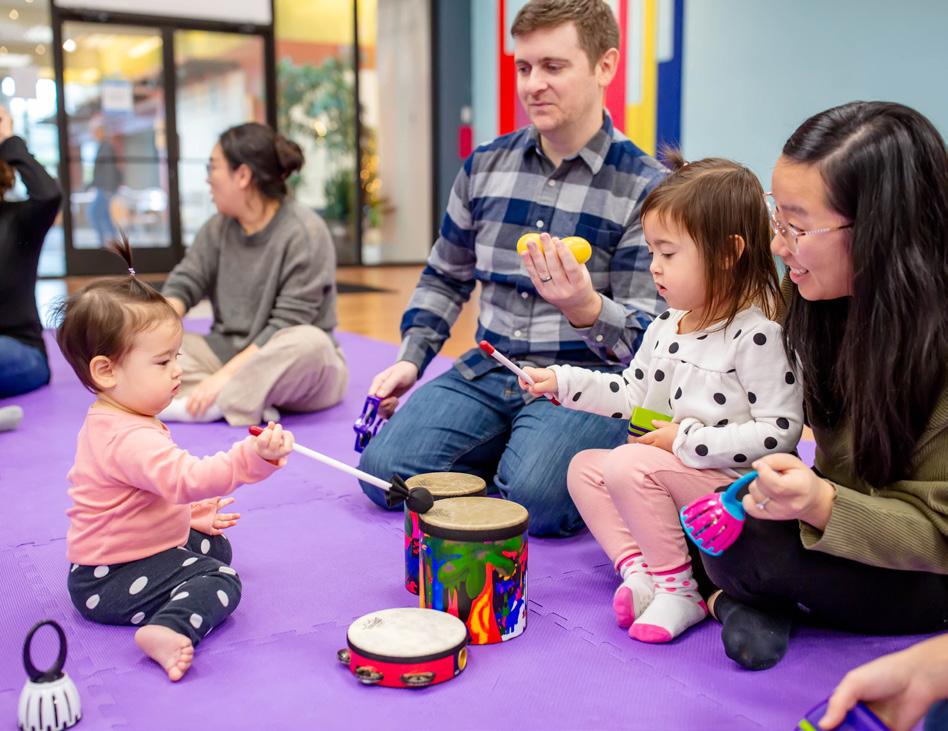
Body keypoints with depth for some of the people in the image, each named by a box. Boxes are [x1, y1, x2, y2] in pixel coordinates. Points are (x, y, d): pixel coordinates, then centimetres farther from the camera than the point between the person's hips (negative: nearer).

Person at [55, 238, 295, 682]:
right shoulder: (130, 438, -29)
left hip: (107, 557, 11)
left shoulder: (105, 423, 9)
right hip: (107, 585, -11)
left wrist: (197, 515, 20)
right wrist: (253, 457, -52)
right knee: (220, 581, -22)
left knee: (215, 546, 22)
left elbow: (164, 487, 21)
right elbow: (185, 479, -44)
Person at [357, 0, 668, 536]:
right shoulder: (485, 167, 8)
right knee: (385, 469, -14)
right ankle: (509, 451, 12)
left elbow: (644, 339, -10)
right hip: (487, 371, 5)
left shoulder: (646, 187, -7)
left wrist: (585, 308, -33)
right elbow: (445, 277, 22)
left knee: (534, 500, -30)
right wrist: (411, 359, 9)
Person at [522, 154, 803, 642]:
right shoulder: (667, 328, 7)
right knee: (585, 466, 5)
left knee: (627, 466, -27)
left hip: (733, 493, -9)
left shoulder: (756, 337, -20)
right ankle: (638, 568, -9)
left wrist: (688, 440, -22)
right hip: (670, 479, 9)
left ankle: (679, 589, -11)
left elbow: (781, 432, -22)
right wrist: (562, 382, 9)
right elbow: (631, 392, 19)